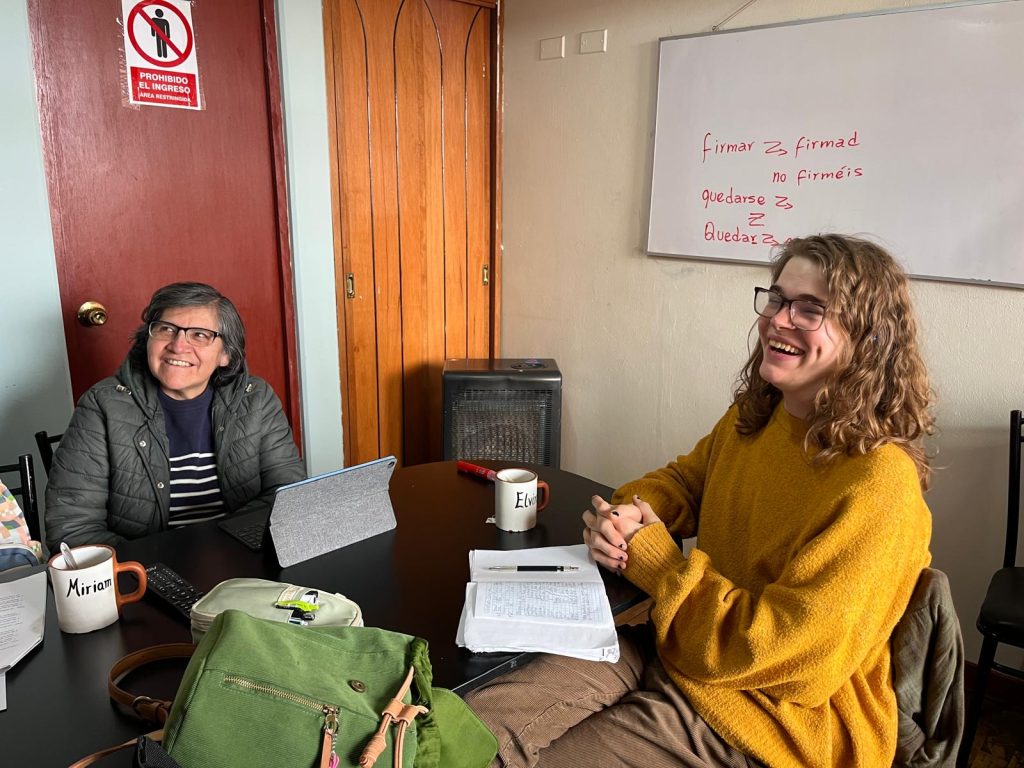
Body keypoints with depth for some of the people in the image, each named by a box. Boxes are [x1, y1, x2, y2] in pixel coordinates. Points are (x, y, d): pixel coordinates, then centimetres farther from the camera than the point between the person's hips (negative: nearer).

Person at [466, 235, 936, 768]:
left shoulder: (878, 485, -22)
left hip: (774, 716, -6)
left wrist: (649, 553, -16)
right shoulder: (752, 415, 2)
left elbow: (786, 653, -22)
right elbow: (685, 480, 20)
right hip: (676, 641, 6)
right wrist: (627, 512, -4)